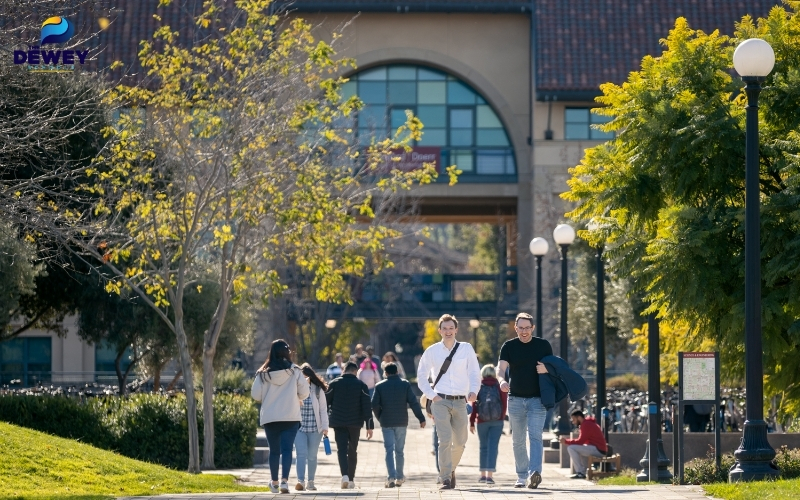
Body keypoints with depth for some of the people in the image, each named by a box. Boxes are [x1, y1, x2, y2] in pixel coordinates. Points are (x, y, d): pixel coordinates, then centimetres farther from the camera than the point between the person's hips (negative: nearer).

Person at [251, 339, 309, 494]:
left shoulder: (263, 373, -3)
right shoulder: (294, 371, -4)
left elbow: (256, 395, -3)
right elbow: (304, 393, -1)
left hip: (269, 417, 2)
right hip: (290, 417, -2)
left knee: (274, 450, 13)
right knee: (287, 449, -4)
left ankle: (274, 482, 22)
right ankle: (284, 480, -19)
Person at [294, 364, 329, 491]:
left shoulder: (318, 390, 0)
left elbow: (323, 409, 1)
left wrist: (324, 427, -3)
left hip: (315, 428, 1)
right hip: (299, 428, -1)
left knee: (312, 456, 8)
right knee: (301, 454, -12)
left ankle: (310, 482, 17)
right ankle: (300, 481, -19)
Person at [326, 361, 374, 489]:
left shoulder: (334, 384, 0)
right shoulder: (361, 385, -1)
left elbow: (325, 403, 3)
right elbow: (367, 406, -4)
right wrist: (369, 426, -3)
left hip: (338, 423, -1)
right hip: (355, 423, 1)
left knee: (341, 450, -4)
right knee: (352, 451, 13)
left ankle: (345, 475, -26)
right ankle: (351, 480, 17)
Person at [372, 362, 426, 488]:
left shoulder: (380, 386, -2)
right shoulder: (405, 384, 0)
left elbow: (374, 405, -4)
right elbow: (413, 402, -5)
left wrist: (380, 418, 12)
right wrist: (421, 418, -1)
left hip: (386, 423, -1)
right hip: (401, 422, 1)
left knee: (389, 450, -2)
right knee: (399, 450, 12)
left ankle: (391, 477, -17)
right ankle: (400, 478, 19)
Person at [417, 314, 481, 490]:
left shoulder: (466, 349, 6)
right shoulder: (432, 351, 5)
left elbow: (474, 373, 6)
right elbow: (421, 376, 11)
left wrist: (473, 391, -12)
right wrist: (431, 395, -2)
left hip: (460, 402, 2)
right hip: (440, 401, -2)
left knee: (460, 441, 8)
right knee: (445, 440, -15)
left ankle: (451, 470, 34)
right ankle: (445, 479, -14)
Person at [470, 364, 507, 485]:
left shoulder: (479, 387, 3)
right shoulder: (499, 386, 3)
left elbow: (473, 405, 1)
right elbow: (504, 403, 1)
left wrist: (471, 422, 4)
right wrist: (502, 418, 12)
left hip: (482, 421, 1)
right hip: (497, 421, -1)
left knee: (483, 446, 13)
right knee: (493, 446, -3)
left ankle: (483, 474, 15)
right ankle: (489, 475, -13)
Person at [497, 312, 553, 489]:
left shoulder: (543, 345, 3)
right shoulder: (509, 346, 2)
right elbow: (501, 367, -11)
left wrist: (546, 369, -13)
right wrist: (502, 380, -34)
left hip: (537, 399, -2)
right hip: (515, 399, 2)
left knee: (535, 436, -15)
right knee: (518, 441, 7)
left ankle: (535, 472, -28)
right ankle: (521, 476, 16)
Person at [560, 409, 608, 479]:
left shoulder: (586, 425, -12)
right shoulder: (587, 423, 20)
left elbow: (580, 441, -15)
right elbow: (581, 441, 18)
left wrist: (566, 441, -4)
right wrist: (567, 440, 9)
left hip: (598, 450, -11)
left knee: (571, 448, -16)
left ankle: (580, 473, -16)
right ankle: (583, 472, 21)